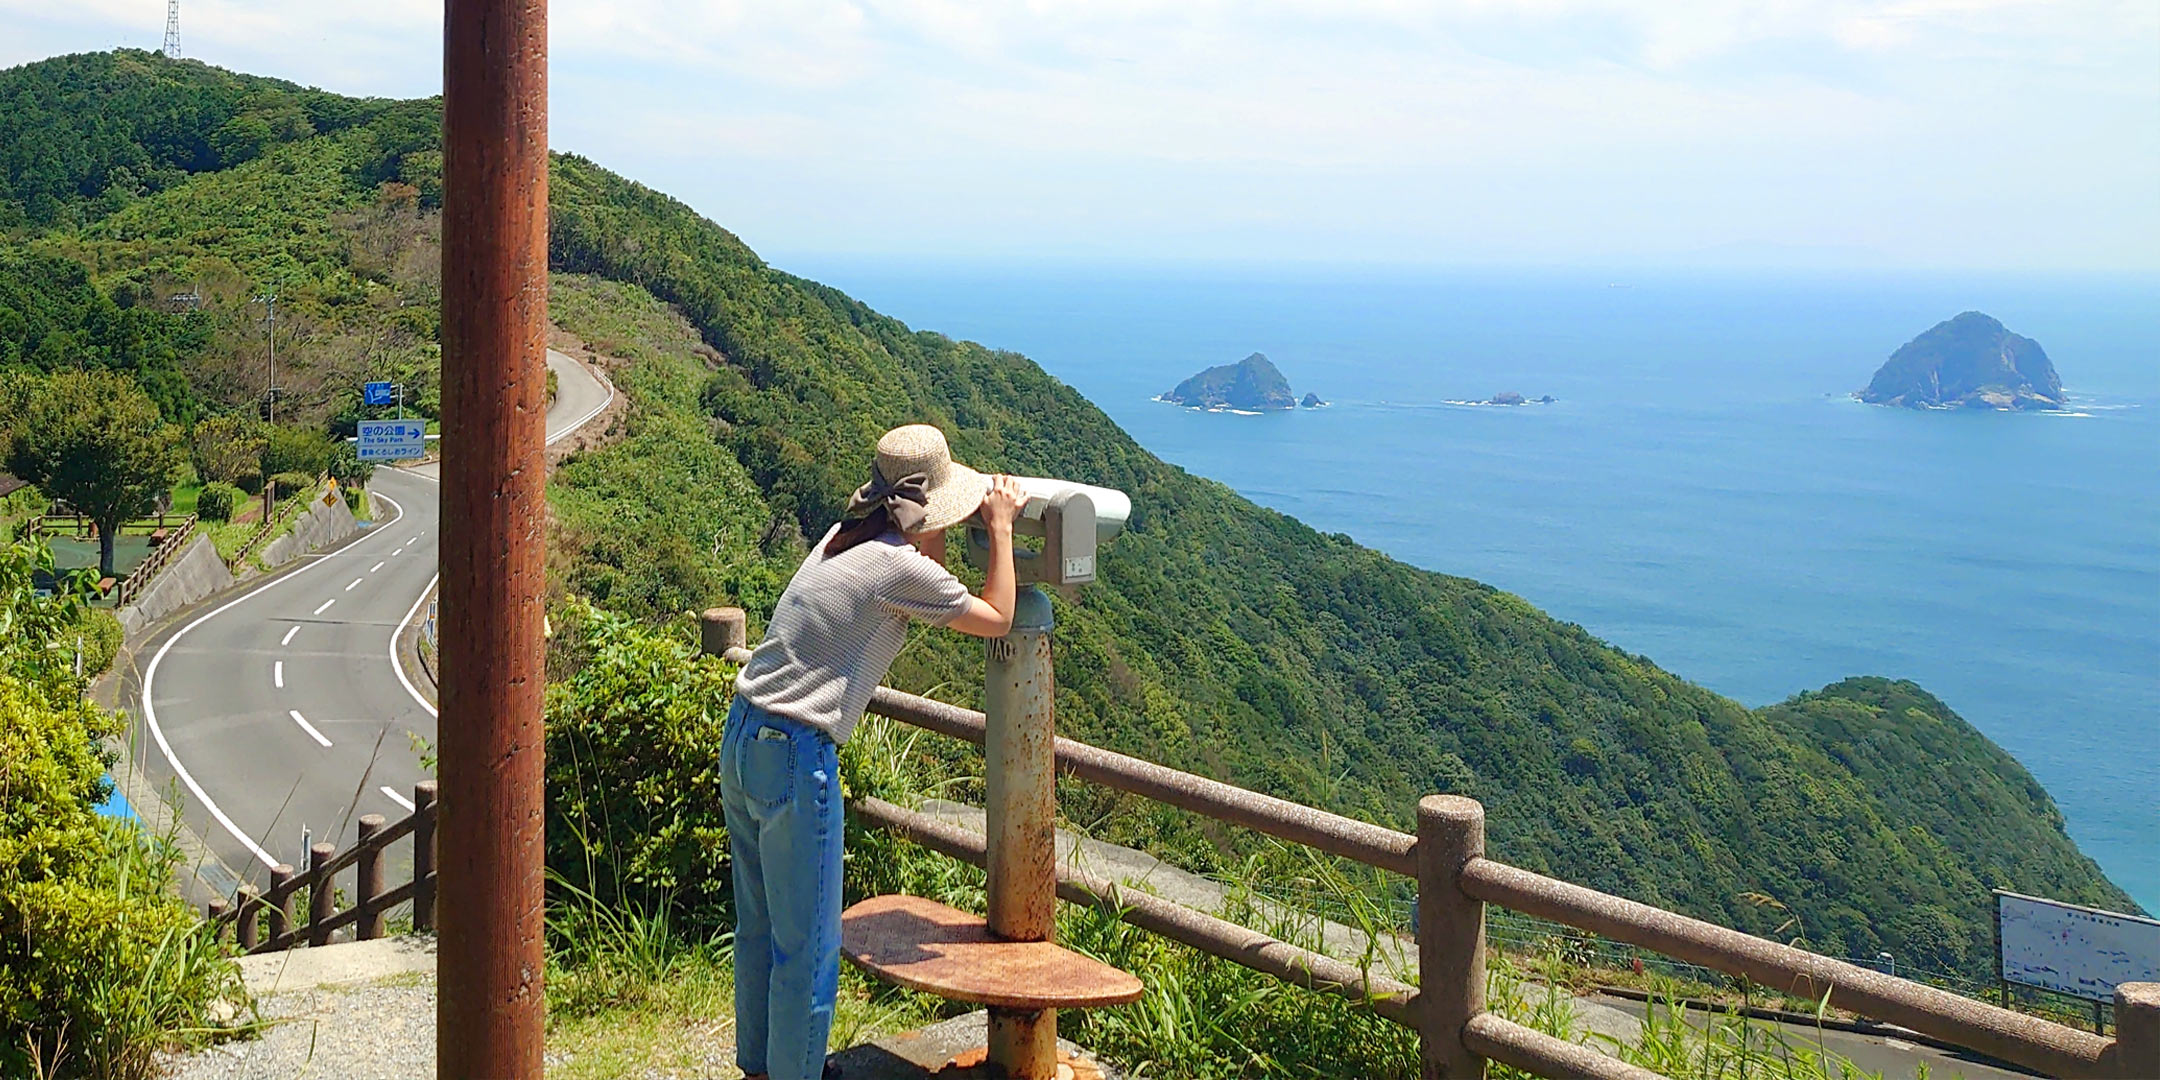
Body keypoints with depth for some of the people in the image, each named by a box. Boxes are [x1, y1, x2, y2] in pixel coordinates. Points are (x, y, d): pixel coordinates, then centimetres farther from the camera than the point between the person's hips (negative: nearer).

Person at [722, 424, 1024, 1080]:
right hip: (796, 757, -9)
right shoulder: (904, 568, -13)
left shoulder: (841, 540, 10)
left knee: (759, 926, 20)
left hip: (742, 738, 9)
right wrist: (1001, 528, 11)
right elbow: (996, 619, 3)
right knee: (808, 946, 2)